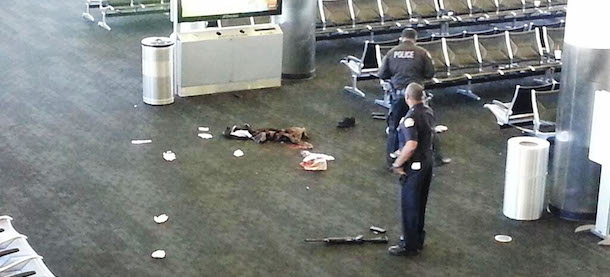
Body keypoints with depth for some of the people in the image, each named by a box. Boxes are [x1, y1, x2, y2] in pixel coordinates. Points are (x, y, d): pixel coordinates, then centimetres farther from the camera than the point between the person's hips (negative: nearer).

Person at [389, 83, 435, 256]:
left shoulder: (411, 118, -25)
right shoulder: (429, 112, 4)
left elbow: (411, 145, -33)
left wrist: (397, 164, -21)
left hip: (414, 166, -9)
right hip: (428, 161, 9)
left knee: (409, 205, 2)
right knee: (420, 204, 20)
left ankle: (410, 246, 9)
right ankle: (418, 239, 32)